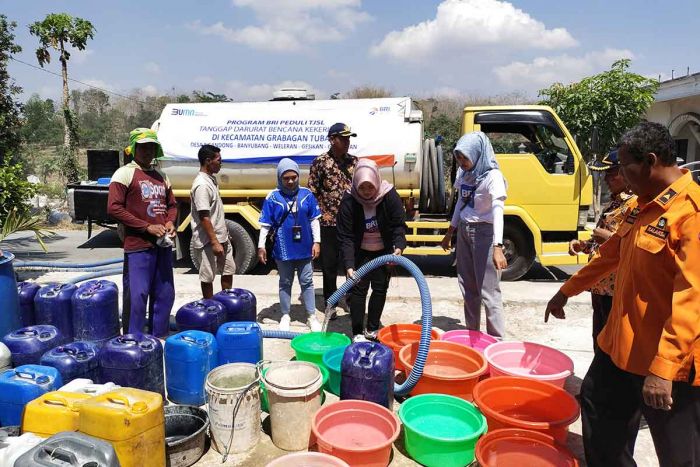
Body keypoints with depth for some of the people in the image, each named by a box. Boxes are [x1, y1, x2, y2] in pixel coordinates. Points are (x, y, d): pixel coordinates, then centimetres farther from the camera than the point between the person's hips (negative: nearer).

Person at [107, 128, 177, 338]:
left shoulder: (161, 176, 18)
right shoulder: (125, 173, -2)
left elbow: (172, 205, 26)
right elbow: (114, 207, -11)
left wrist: (170, 222, 3)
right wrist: (147, 227, -14)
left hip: (163, 245, 7)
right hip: (138, 246, -7)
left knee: (165, 294, 11)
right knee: (136, 296, -4)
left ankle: (159, 338, 24)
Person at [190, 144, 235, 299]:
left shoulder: (211, 179, 9)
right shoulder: (202, 185, -21)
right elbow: (204, 217, -23)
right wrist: (214, 242, -24)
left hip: (221, 237, 10)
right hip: (208, 241, -10)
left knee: (228, 270, 17)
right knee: (207, 277, 4)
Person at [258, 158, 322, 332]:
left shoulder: (307, 195, -2)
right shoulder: (272, 198, -7)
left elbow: (314, 220, 3)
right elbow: (265, 224, -3)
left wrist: (316, 241, -1)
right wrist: (261, 246, -5)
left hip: (305, 248, 1)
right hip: (283, 250, -1)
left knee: (307, 282, 11)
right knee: (285, 283, 13)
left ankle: (312, 316, 23)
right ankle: (285, 316, 28)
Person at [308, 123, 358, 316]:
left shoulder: (354, 161, 7)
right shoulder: (320, 162, -5)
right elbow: (312, 193, -5)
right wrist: (316, 216, -10)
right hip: (329, 223, -3)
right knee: (329, 264, 7)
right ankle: (330, 302, 21)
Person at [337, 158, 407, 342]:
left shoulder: (389, 196, -21)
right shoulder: (348, 201, -23)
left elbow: (399, 224, -16)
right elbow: (345, 237, -24)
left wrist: (399, 246, -34)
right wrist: (349, 265, -32)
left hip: (383, 251, 2)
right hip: (360, 252, -2)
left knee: (380, 289, 8)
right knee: (358, 290, -2)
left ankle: (372, 330, 21)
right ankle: (357, 333, 7)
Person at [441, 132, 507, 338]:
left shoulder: (492, 176, -18)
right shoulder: (464, 173, 4)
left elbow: (497, 211, -29)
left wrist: (497, 247, -39)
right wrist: (450, 232, 21)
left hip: (483, 232, -7)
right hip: (464, 231, 7)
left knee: (488, 289, -6)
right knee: (467, 287, 14)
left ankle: (497, 339, 4)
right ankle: (472, 332, 27)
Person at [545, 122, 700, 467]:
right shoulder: (640, 206, 7)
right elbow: (611, 254, 20)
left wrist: (664, 367, -30)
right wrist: (567, 291, 26)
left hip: (671, 361, -9)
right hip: (622, 345, 9)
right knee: (597, 407, 22)